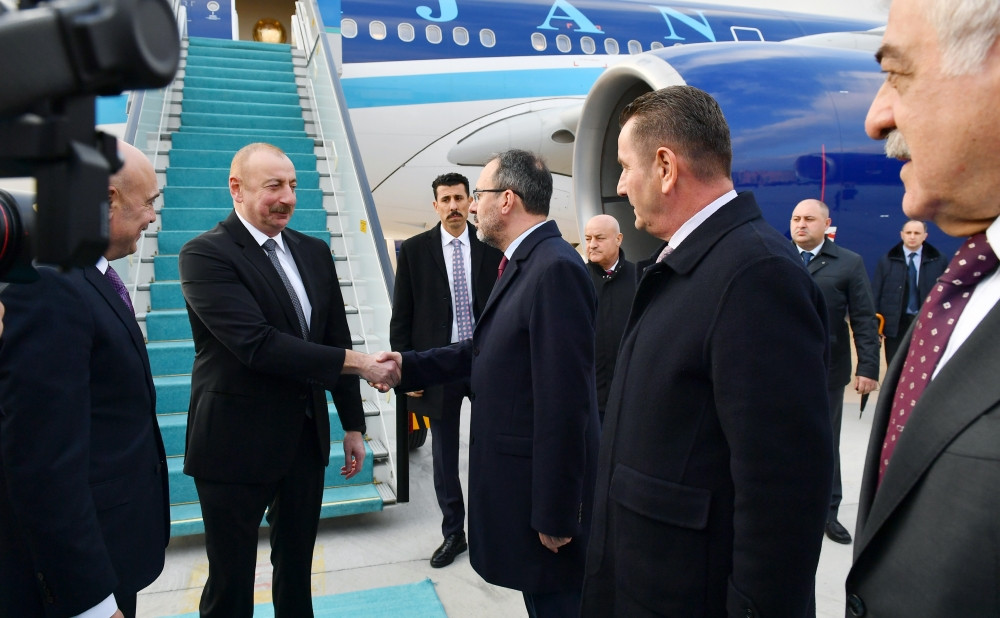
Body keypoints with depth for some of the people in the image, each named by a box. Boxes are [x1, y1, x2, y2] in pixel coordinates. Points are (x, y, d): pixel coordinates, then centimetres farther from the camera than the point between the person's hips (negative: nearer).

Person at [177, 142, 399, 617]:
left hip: (306, 439, 6)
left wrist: (352, 423, 10)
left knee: (297, 568, 21)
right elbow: (258, 345, -25)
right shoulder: (205, 254, -14)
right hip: (237, 444, -5)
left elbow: (336, 339, 10)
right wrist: (358, 363, -23)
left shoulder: (315, 252, 6)